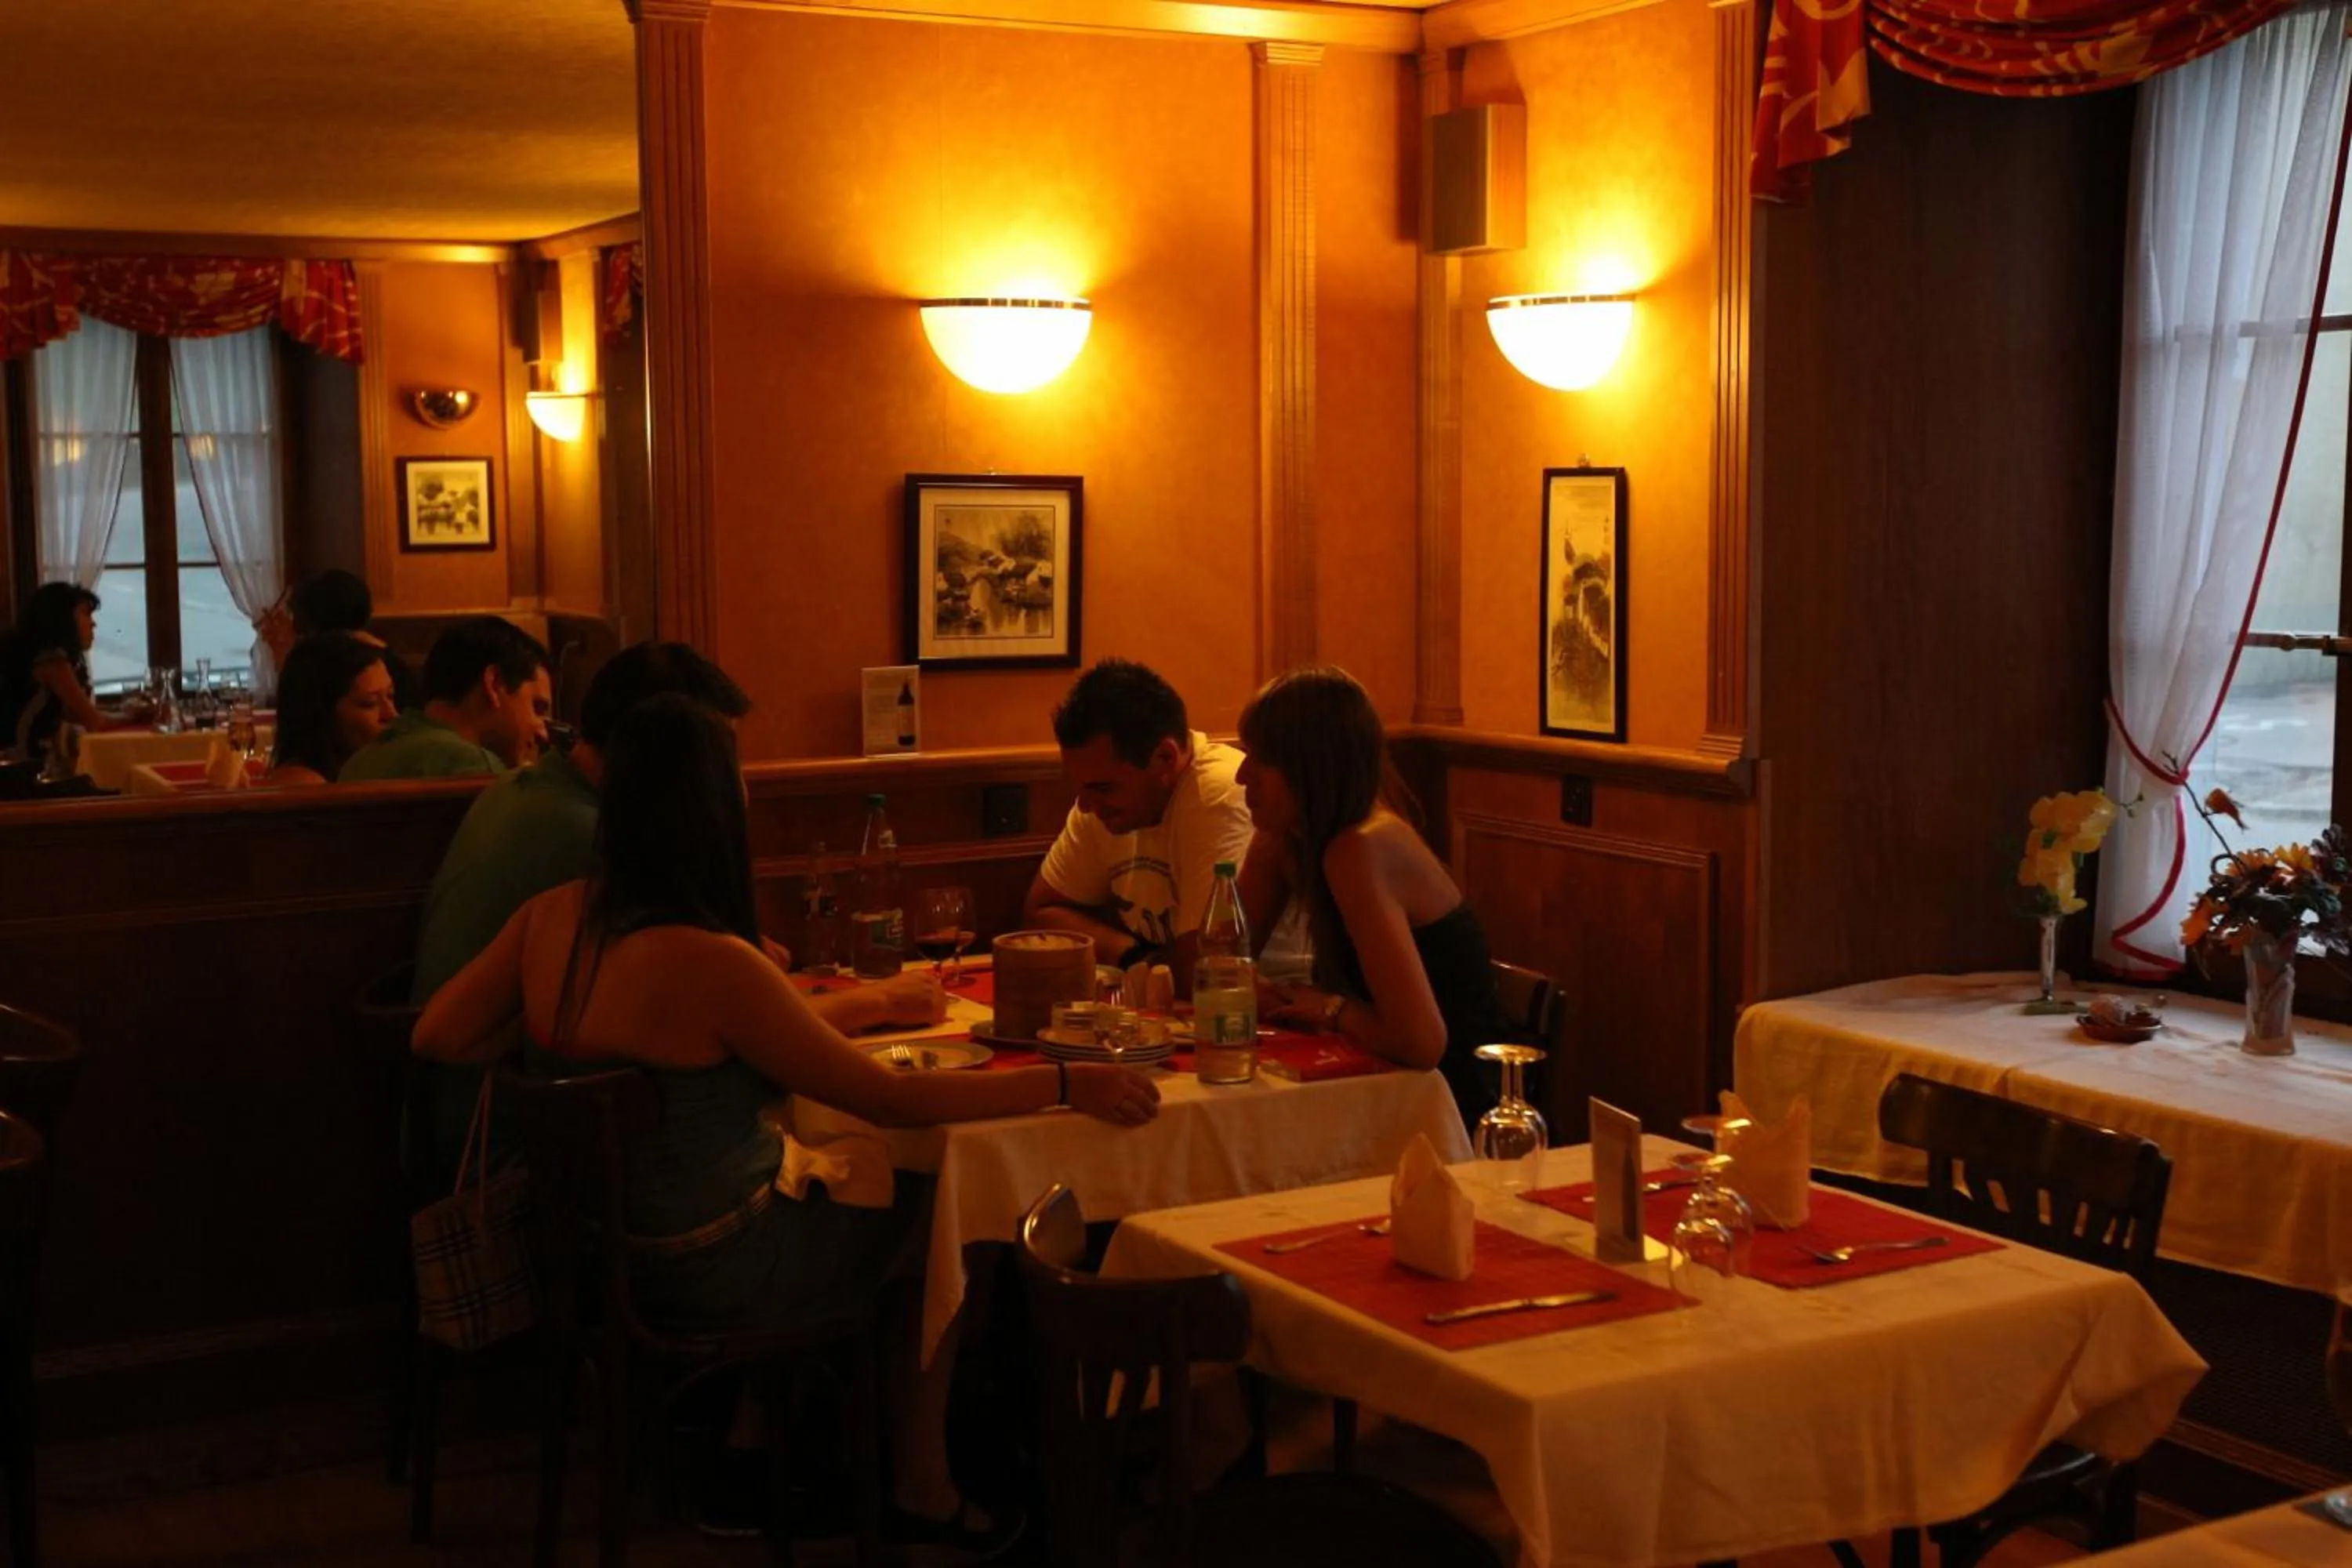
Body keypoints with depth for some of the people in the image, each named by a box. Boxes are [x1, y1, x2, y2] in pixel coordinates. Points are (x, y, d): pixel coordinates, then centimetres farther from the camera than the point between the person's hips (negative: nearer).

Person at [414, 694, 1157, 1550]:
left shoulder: (552, 916, -8)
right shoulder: (709, 964, -29)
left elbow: (438, 1037, 5)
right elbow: (889, 1099, -25)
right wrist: (1065, 1082, -19)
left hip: (612, 1246, 7)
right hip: (709, 1277, -7)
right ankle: (921, 1484, 29)